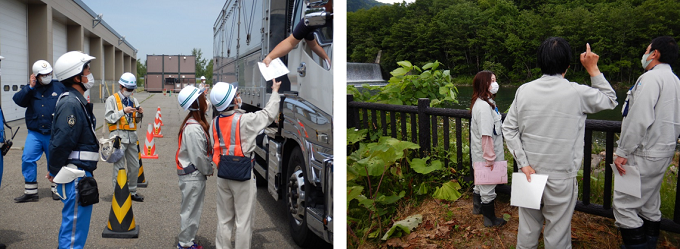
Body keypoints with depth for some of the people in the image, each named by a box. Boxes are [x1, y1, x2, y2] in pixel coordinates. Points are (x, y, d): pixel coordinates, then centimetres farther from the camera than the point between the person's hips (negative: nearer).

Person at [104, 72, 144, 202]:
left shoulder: (133, 100, 17)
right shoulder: (112, 99, 0)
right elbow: (108, 118, -9)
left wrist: (140, 113, -2)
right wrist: (123, 111, -17)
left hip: (132, 135, 6)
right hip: (119, 135, -6)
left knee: (135, 165, 10)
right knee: (119, 167, -5)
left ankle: (132, 192, 23)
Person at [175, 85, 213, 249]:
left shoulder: (196, 123, 8)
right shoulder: (194, 129, -24)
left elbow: (205, 150, 14)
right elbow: (199, 157, -22)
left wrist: (207, 169, 5)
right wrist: (208, 170, -7)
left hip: (195, 175, 10)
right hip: (193, 176, -10)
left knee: (192, 210, 20)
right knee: (190, 211, 4)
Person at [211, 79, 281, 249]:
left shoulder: (215, 123, 0)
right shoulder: (245, 120, -17)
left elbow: (214, 149, 7)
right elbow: (269, 114, -3)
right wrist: (275, 92, 10)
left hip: (223, 176, 6)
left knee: (224, 220, 17)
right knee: (243, 221, 4)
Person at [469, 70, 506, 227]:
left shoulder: (484, 103, 8)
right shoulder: (484, 106, -26)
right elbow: (485, 135, -28)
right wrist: (489, 158, -23)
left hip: (481, 155, 10)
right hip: (485, 154, -10)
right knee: (488, 186, 5)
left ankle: (477, 207, 45)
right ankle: (490, 219, 20)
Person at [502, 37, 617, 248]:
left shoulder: (524, 90, -4)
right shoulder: (578, 93, -12)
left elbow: (509, 129, -3)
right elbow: (610, 100, 8)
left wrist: (523, 163, -3)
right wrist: (593, 69, 10)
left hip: (529, 173, 3)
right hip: (561, 178, -3)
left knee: (527, 230, 16)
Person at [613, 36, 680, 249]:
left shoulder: (650, 78, -16)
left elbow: (639, 119, -24)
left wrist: (622, 152, -20)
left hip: (644, 155, -10)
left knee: (625, 205, -7)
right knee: (650, 205, 19)